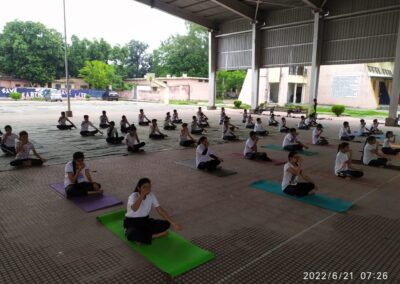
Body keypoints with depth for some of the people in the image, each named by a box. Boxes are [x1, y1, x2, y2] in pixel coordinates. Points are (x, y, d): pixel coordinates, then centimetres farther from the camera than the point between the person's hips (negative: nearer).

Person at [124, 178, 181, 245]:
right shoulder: (133, 196, -21)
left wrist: (173, 223, -14)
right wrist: (142, 194, -44)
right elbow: (134, 209, -45)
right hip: (132, 223, -6)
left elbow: (160, 210, -7)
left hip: (145, 221, 6)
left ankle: (141, 237, -15)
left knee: (166, 224, -16)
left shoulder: (151, 195, -6)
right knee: (131, 235, -40)